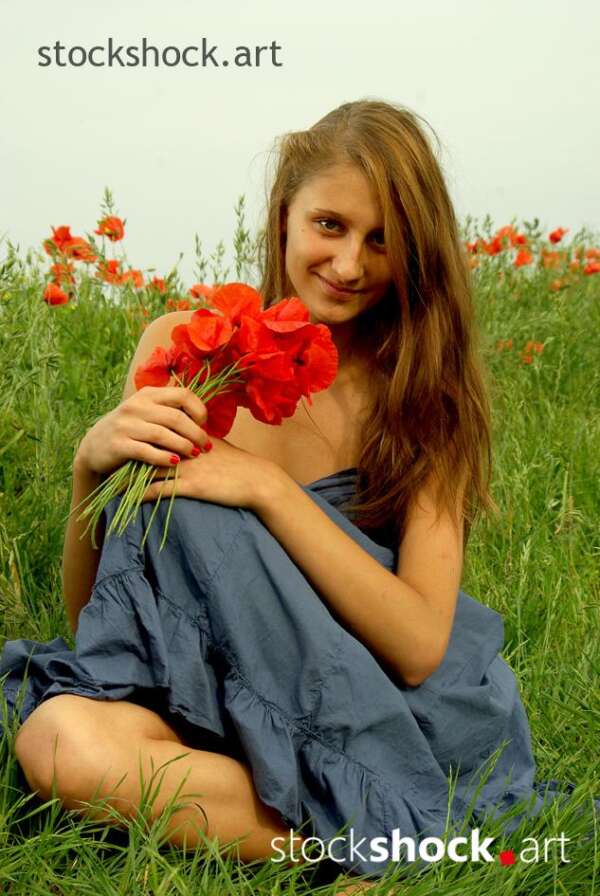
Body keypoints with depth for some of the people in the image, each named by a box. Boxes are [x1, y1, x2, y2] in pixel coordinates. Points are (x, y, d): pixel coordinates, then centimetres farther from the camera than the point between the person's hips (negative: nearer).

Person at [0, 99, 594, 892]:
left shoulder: (422, 388, -6)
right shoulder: (183, 346, -4)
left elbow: (420, 643, -15)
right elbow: (88, 608, 0)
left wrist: (268, 487, -24)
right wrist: (92, 465, -21)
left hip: (393, 720, -1)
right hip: (213, 701, 2)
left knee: (193, 514, -25)